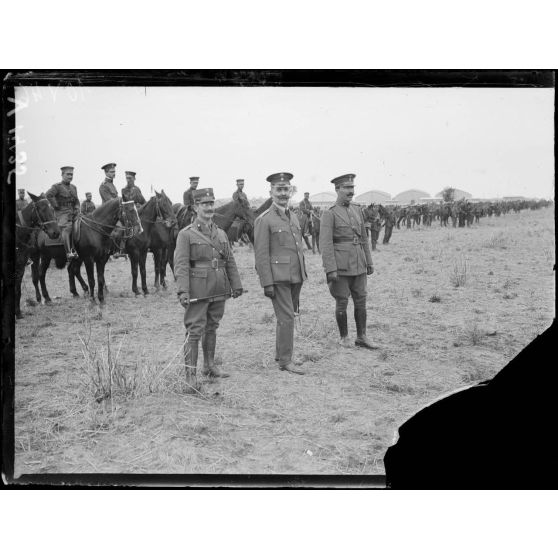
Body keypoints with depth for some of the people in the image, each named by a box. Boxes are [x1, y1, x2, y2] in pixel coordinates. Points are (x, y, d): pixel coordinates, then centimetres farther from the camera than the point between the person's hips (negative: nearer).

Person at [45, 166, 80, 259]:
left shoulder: (73, 187, 20)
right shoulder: (57, 186, -2)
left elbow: (76, 201, 29)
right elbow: (49, 195, -20)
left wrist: (77, 209, 11)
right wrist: (56, 206, -17)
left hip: (73, 213, 8)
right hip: (62, 213, -8)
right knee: (67, 228, -28)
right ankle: (69, 252, -37)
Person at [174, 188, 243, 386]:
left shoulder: (221, 234, 14)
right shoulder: (186, 234, -4)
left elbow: (230, 262, 17)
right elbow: (181, 265, -11)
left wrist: (236, 285, 10)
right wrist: (183, 291, -20)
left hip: (219, 291, 6)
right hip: (197, 292, -5)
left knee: (212, 328, 15)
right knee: (194, 331, -6)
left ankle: (210, 366, 27)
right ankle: (190, 374, -4)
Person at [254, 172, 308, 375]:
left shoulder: (293, 217, 15)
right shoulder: (264, 220, -8)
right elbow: (261, 254, -12)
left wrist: (303, 275, 17)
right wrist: (267, 284, -16)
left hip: (296, 276, 7)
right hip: (278, 277, -7)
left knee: (288, 316, 15)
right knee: (286, 318, -8)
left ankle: (280, 353, 28)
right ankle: (285, 360, 1)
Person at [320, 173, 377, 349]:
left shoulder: (357, 210, 11)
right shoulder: (329, 214, -8)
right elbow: (325, 244, -14)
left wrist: (369, 262, 14)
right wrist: (330, 270, -20)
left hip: (358, 265, 6)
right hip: (340, 266, -6)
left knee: (361, 300, 7)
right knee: (342, 302, 3)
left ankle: (361, 337, 16)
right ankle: (344, 337, 18)